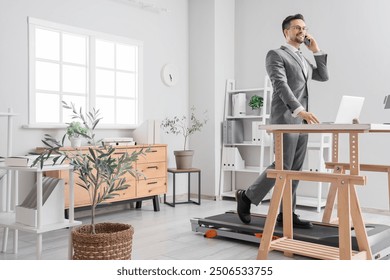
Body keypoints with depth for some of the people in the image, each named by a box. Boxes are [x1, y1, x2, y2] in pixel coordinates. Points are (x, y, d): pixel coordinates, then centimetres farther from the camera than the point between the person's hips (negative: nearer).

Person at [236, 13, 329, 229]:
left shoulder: (302, 60, 23)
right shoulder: (276, 55, -3)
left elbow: (323, 76, 23)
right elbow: (281, 86, -17)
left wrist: (316, 50, 15)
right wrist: (300, 110, -29)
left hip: (301, 121, 8)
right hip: (285, 119, -8)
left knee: (295, 169, 4)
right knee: (282, 166, -12)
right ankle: (247, 197, 4)